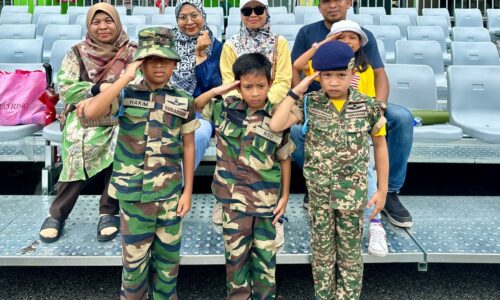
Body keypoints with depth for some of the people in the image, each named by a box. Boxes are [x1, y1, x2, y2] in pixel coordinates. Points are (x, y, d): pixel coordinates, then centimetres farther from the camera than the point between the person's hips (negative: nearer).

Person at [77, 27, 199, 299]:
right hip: (133, 191, -1)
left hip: (170, 192, 2)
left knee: (168, 258, 15)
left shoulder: (183, 100, 1)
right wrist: (125, 78, -19)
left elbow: (188, 146, 4)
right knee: (134, 259, 10)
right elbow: (91, 111, -22)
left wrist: (187, 191, 2)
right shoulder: (126, 93, -4)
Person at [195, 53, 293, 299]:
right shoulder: (225, 108, -4)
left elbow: (285, 158, 2)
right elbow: (194, 107, 8)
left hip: (266, 197, 0)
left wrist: (285, 196, 3)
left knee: (265, 254, 14)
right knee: (236, 252, 11)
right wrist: (215, 91, -9)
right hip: (234, 195, 0)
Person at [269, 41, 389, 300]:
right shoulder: (309, 103, -6)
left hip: (353, 193, 0)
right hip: (319, 192, 1)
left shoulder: (368, 106, -6)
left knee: (350, 255, 14)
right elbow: (275, 126, -19)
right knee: (322, 253, 16)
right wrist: (296, 91, -16)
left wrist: (382, 190, 3)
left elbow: (380, 145, 3)